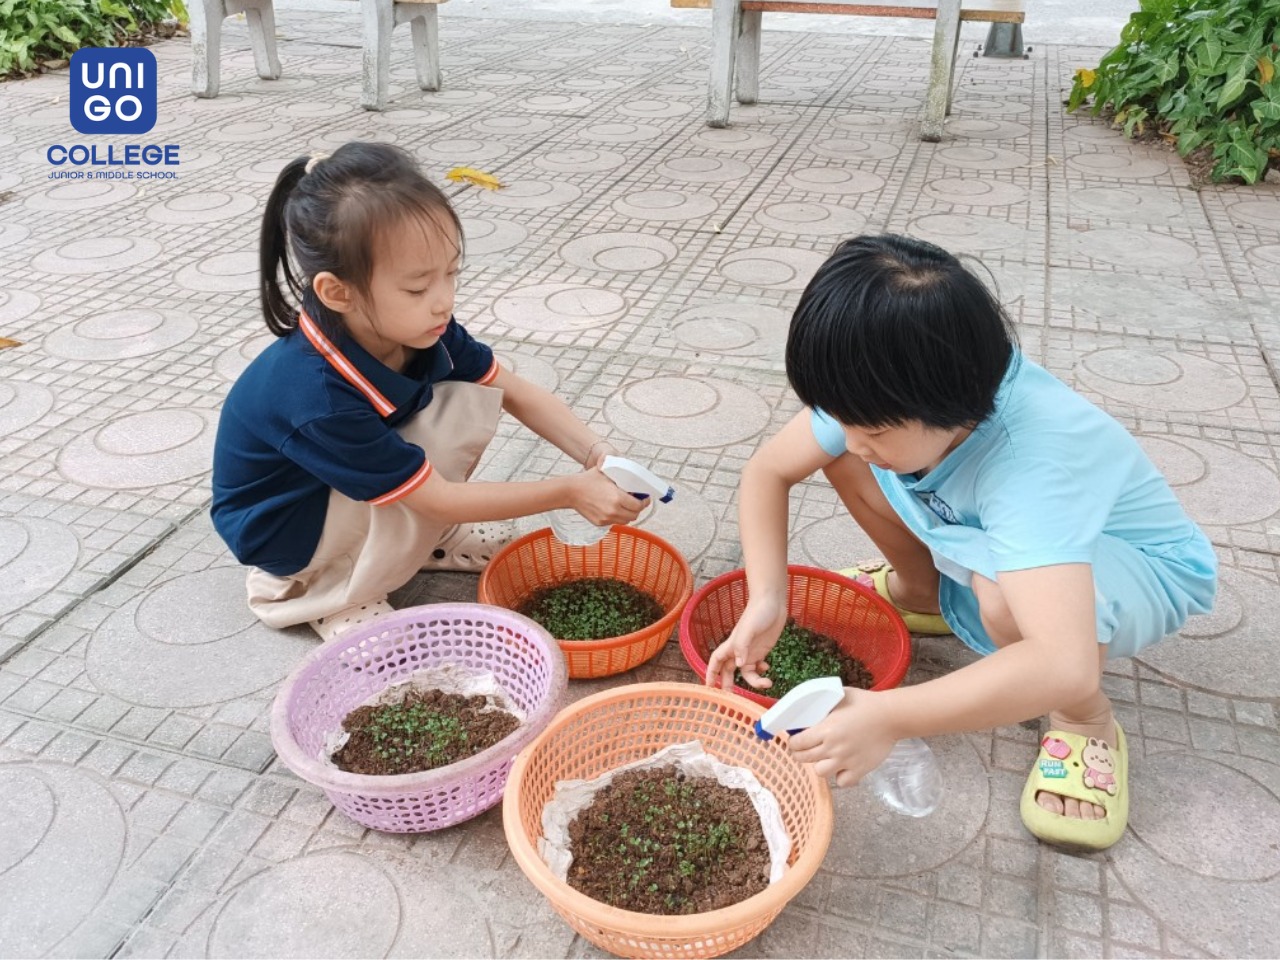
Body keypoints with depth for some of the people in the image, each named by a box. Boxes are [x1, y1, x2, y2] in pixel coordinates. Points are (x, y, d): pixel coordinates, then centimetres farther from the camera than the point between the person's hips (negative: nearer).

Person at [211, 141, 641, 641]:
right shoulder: (317, 397, -38)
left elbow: (516, 393, -9)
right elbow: (438, 499, -29)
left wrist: (596, 454, -24)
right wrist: (571, 491, -30)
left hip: (357, 506, 6)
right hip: (285, 537, -6)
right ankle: (326, 591, -9)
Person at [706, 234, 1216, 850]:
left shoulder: (1030, 461, -43)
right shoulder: (878, 396, -24)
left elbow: (1064, 668, -53)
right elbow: (767, 471, -12)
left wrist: (889, 718, -52)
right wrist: (766, 601, -25)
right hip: (992, 538, 6)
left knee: (1007, 596, -41)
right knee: (840, 460, -13)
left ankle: (1086, 722, -7)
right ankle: (922, 595, 14)